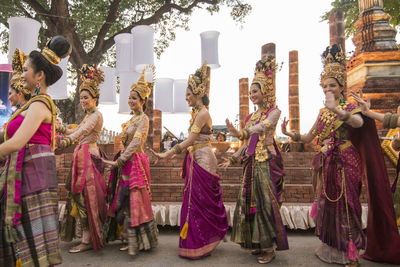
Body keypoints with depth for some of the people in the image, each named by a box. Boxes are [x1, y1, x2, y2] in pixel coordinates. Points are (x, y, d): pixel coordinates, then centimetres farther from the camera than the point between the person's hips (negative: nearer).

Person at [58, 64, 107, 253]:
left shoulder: (96, 115, -9)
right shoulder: (88, 116, 21)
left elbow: (83, 131, -26)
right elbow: (76, 131, 28)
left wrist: (67, 140, -40)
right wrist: (61, 129, 14)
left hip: (89, 157, -10)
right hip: (82, 157, 10)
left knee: (86, 196, -7)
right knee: (80, 196, 12)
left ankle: (87, 240, 2)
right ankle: (88, 237, 24)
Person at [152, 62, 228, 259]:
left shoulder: (203, 113, -13)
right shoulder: (197, 113, 15)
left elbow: (190, 140, -20)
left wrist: (167, 154, -21)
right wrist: (173, 152, 14)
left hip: (202, 160, -9)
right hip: (196, 159, 9)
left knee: (200, 202, -2)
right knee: (195, 201, 13)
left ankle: (200, 245, 11)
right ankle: (197, 243, 25)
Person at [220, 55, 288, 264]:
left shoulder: (273, 112, -3)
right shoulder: (251, 116, 18)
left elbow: (263, 127, -25)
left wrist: (240, 133, -41)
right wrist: (232, 159, 10)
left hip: (266, 161, -7)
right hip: (251, 163, 7)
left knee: (266, 202, -6)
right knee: (249, 201, 6)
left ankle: (269, 247, 5)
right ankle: (257, 243, 19)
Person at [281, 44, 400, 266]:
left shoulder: (349, 107, -5)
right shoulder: (323, 112, 12)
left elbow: (359, 122, -30)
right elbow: (309, 138, 12)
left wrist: (338, 110, -47)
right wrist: (290, 133, -4)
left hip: (345, 163, -6)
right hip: (327, 164, 6)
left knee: (345, 204, -2)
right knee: (328, 204, 11)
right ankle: (332, 248, 26)